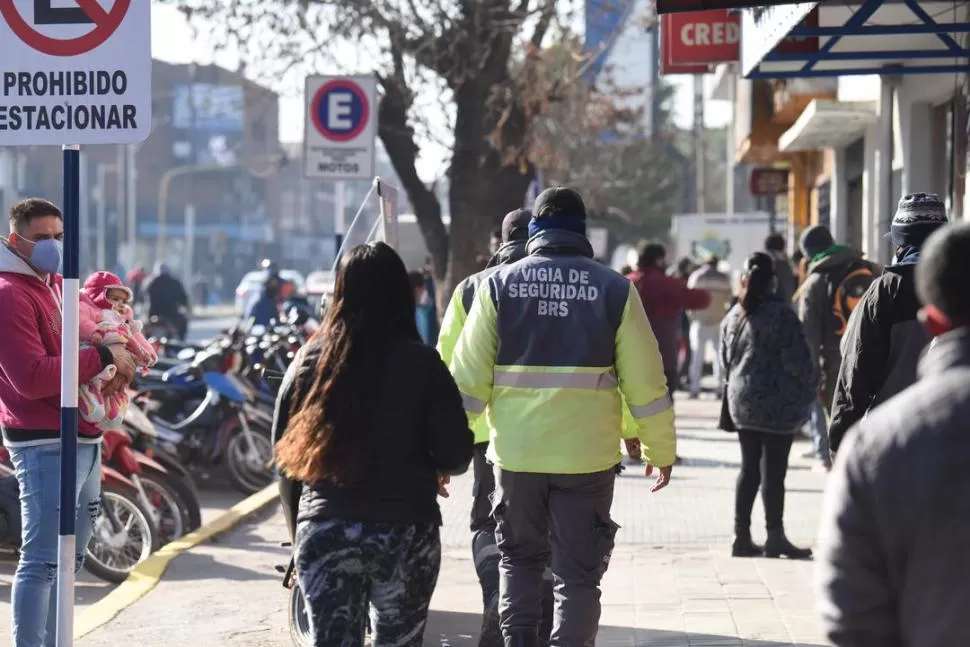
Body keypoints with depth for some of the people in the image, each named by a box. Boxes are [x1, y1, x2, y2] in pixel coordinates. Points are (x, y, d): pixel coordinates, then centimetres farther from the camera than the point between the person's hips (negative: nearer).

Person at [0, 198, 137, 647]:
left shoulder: (59, 287, 16)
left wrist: (120, 363, 9)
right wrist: (102, 358, -18)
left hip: (86, 439, 10)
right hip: (45, 443, -10)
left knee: (68, 559, 16)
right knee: (42, 560, -10)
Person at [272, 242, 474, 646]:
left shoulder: (310, 360, -1)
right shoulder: (422, 363, -8)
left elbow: (283, 449, 5)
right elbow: (455, 457, -9)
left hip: (323, 532, 2)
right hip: (405, 533, -1)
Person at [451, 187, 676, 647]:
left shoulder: (499, 284, 0)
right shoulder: (614, 289, -2)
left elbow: (469, 373, -2)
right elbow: (645, 381, -2)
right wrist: (661, 449, 9)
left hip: (517, 451, 1)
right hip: (587, 454, -1)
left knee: (519, 558, 21)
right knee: (578, 572, 8)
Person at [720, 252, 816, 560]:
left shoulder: (733, 317, 7)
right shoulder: (780, 315, -14)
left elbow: (726, 360, 15)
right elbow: (797, 360, -14)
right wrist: (810, 390, 0)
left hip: (741, 403, 6)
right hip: (778, 405, -6)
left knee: (749, 467, 12)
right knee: (774, 470, -2)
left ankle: (742, 537, 12)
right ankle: (775, 537, 1)